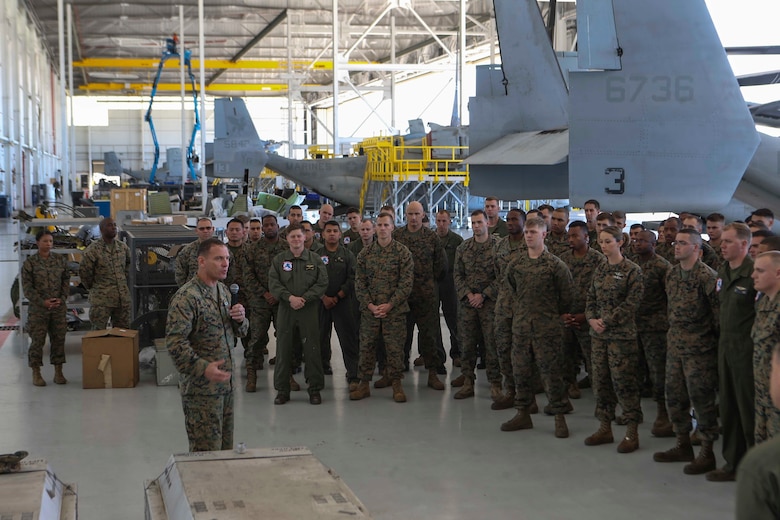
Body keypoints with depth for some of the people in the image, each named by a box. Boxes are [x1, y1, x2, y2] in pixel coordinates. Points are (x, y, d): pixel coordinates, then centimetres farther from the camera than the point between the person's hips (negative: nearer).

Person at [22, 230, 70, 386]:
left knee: (59, 339, 5)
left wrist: (62, 299, -6)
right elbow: (27, 287, -5)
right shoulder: (30, 262, -3)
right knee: (37, 341, 0)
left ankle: (58, 372, 15)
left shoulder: (60, 260, 6)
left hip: (59, 307, 3)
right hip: (38, 309, -3)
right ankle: (36, 374, 11)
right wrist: (43, 302, -14)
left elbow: (66, 281, 9)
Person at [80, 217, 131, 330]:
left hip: (123, 298, 5)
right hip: (101, 299, -5)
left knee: (123, 330, 10)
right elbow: (84, 271, -5)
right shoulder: (93, 249, -9)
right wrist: (92, 286, 2)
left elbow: (128, 263, 27)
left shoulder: (123, 247, 9)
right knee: (99, 331, -2)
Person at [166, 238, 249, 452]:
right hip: (201, 387, -8)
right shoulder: (186, 297, -15)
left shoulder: (223, 290, 12)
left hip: (225, 382, 8)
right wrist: (203, 368, -33)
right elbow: (175, 342, -23)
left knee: (225, 448, 15)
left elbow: (238, 332, 20)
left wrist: (240, 320, -3)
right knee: (207, 452, -2)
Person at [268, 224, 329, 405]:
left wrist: (304, 298, -12)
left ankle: (315, 389, 11)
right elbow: (273, 283, 0)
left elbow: (322, 283, -2)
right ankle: (282, 389, 12)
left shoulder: (315, 259, 5)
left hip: (309, 309, -1)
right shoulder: (278, 260, 8)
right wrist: (289, 297, -14)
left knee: (312, 349, 1)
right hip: (286, 310, 1)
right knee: (283, 349, 3)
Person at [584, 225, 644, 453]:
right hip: (598, 333, 6)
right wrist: (592, 319, -4)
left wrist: (607, 321, -15)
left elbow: (632, 302, -13)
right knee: (600, 380, 9)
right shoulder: (600, 270, 12)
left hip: (622, 334, -6)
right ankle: (605, 428, 19)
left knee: (623, 381, -5)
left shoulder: (632, 270, -7)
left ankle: (632, 432, 3)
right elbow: (591, 298, 15)